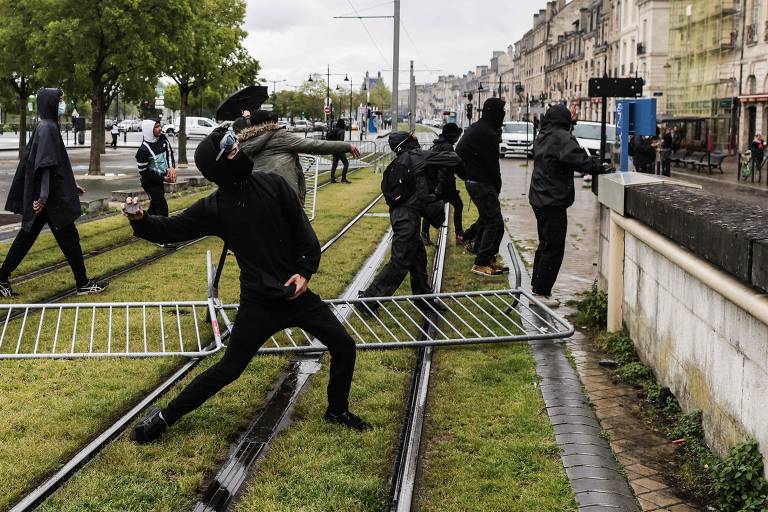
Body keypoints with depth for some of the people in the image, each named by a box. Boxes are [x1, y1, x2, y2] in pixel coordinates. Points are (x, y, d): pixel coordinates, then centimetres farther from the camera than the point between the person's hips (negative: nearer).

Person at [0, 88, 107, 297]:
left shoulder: (48, 126, 14)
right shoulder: (47, 128, -16)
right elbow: (44, 164, -23)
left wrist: (71, 185, 27)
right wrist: (43, 195, -27)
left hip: (53, 193, 10)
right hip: (51, 197, -10)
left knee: (27, 235, 12)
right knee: (69, 237, 0)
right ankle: (83, 284, 9)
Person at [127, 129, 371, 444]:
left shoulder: (273, 185, -4)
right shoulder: (213, 209, -9)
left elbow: (302, 229, 1)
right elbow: (170, 229, -7)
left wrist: (305, 270, -8)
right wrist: (140, 220, -27)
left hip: (297, 292, 3)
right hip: (258, 303, -3)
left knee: (344, 347, 7)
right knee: (227, 370, 1)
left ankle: (338, 411, 31)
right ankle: (165, 417, 18)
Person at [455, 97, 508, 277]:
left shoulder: (475, 128, 12)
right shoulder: (487, 134, -20)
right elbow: (492, 164, -16)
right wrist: (497, 186, -2)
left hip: (472, 180, 11)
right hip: (482, 183, -11)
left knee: (486, 218, 19)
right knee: (494, 222, -8)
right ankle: (482, 263, -8)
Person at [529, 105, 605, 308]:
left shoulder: (541, 137, 13)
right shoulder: (562, 138, -16)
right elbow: (579, 160, -27)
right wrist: (598, 165, -12)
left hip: (539, 199, 10)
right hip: (554, 201, -10)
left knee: (545, 244, 20)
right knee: (554, 248, -4)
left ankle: (536, 286, 26)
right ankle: (541, 292, -2)